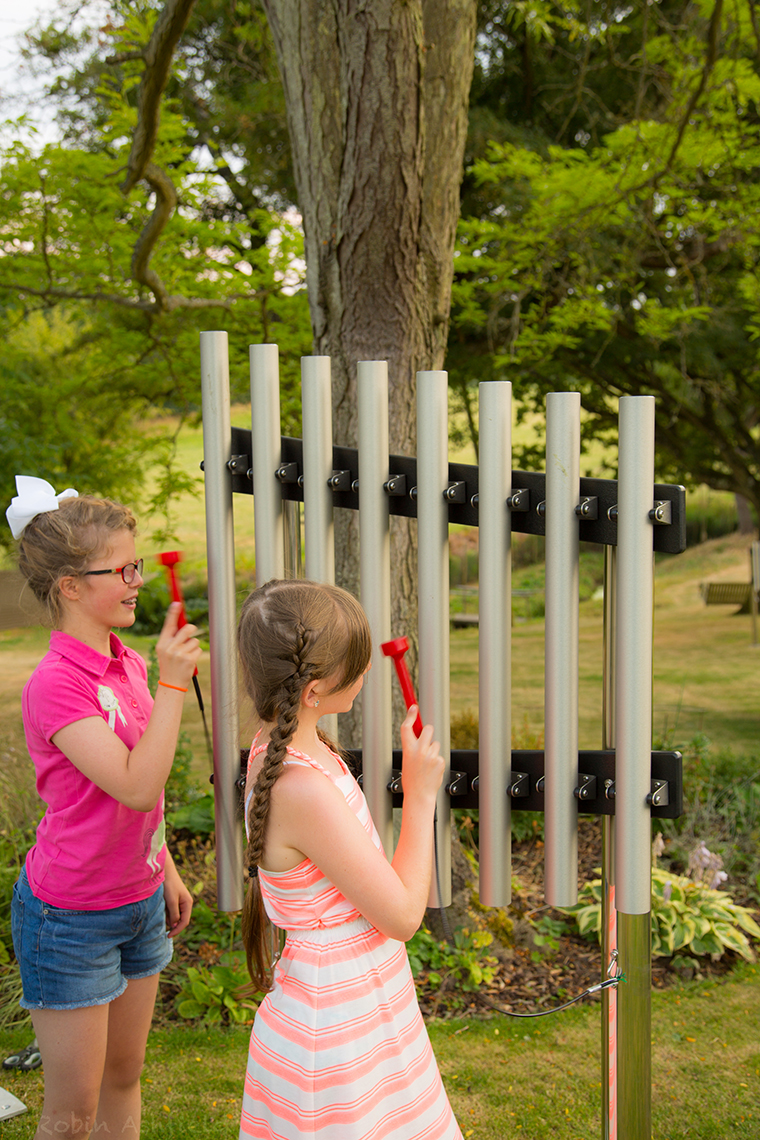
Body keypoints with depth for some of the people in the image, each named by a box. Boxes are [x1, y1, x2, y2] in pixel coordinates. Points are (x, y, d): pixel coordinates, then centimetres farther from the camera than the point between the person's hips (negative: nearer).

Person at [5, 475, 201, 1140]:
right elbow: (135, 787, -30)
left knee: (124, 1079, 19)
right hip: (70, 918, -7)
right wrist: (172, 684, -31)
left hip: (139, 904, 7)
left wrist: (166, 874, 19)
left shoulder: (128, 666, 1)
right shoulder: (56, 684, -23)